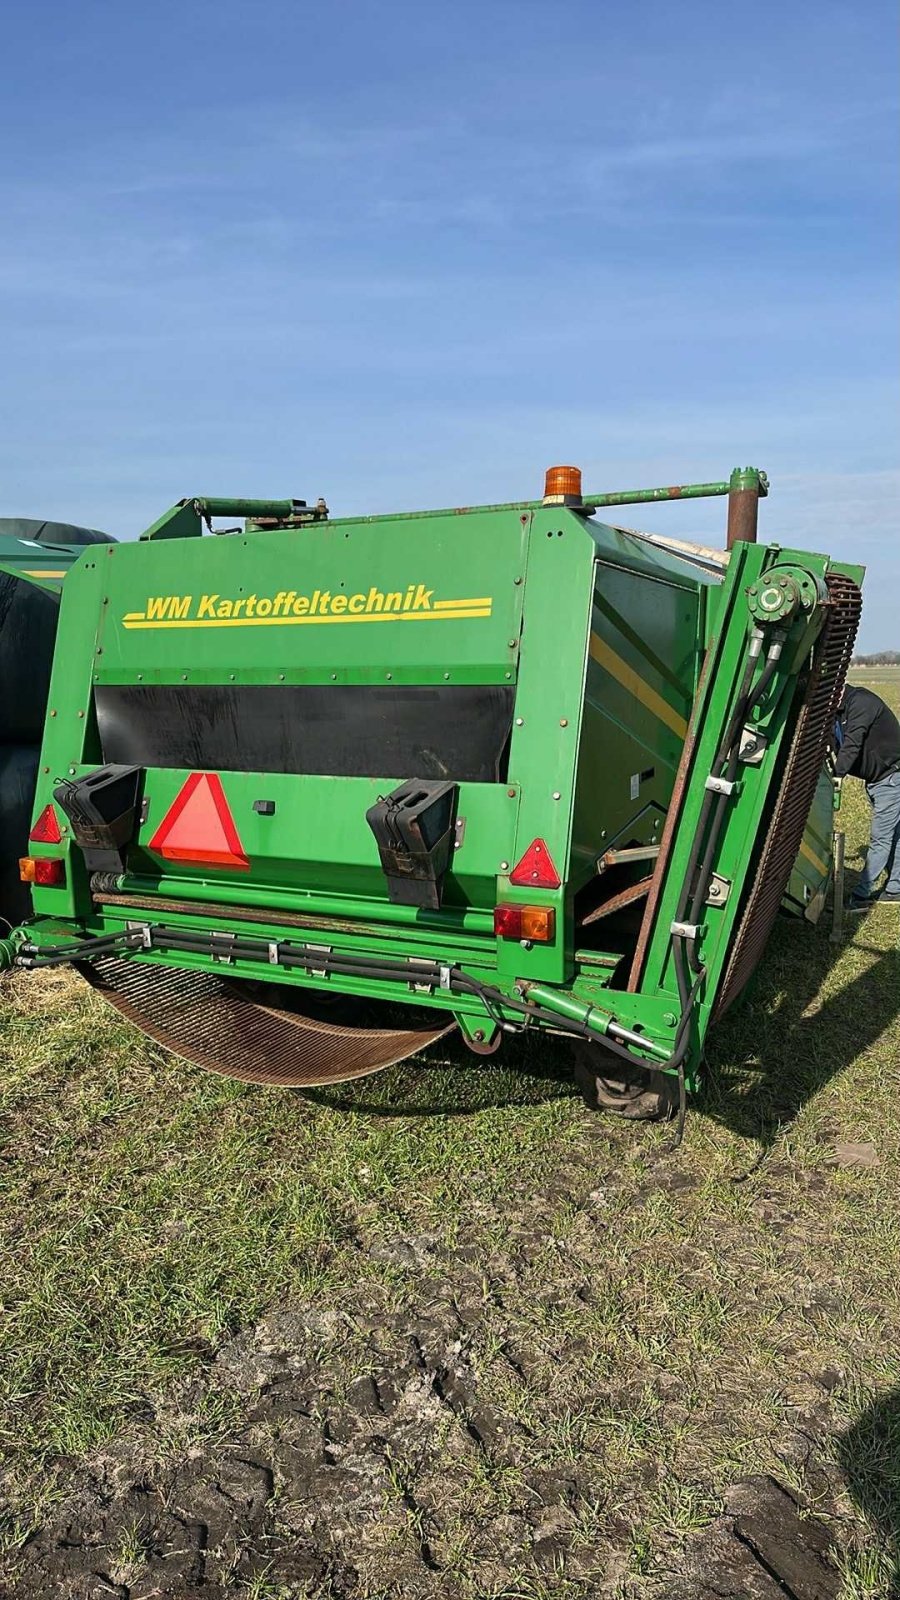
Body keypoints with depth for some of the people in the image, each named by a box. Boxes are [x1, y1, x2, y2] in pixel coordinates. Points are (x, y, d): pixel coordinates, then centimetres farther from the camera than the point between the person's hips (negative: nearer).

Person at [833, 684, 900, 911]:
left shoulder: (861, 702, -23)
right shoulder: (839, 711, 5)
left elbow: (852, 745, -33)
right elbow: (839, 748, 5)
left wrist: (836, 775, -40)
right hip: (877, 778, 10)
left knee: (881, 838, -7)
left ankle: (861, 896, -6)